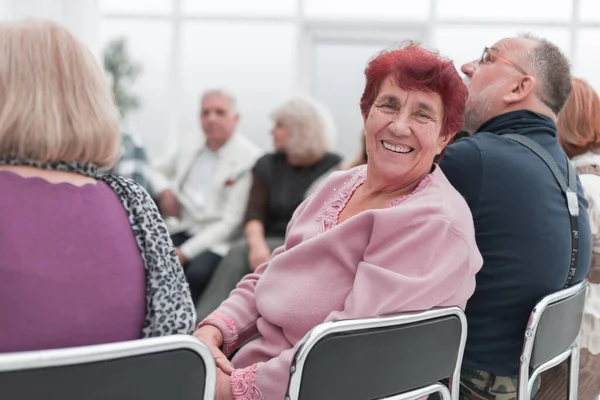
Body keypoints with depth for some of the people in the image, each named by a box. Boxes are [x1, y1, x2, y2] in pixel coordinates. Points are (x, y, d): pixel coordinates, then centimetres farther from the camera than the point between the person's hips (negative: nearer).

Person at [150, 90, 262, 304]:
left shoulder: (249, 158, -10)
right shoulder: (190, 145, 10)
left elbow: (230, 222, -13)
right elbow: (159, 173, 29)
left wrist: (185, 252, -18)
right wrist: (165, 190, 4)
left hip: (217, 240, -5)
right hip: (181, 228, 5)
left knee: (197, 272, -34)